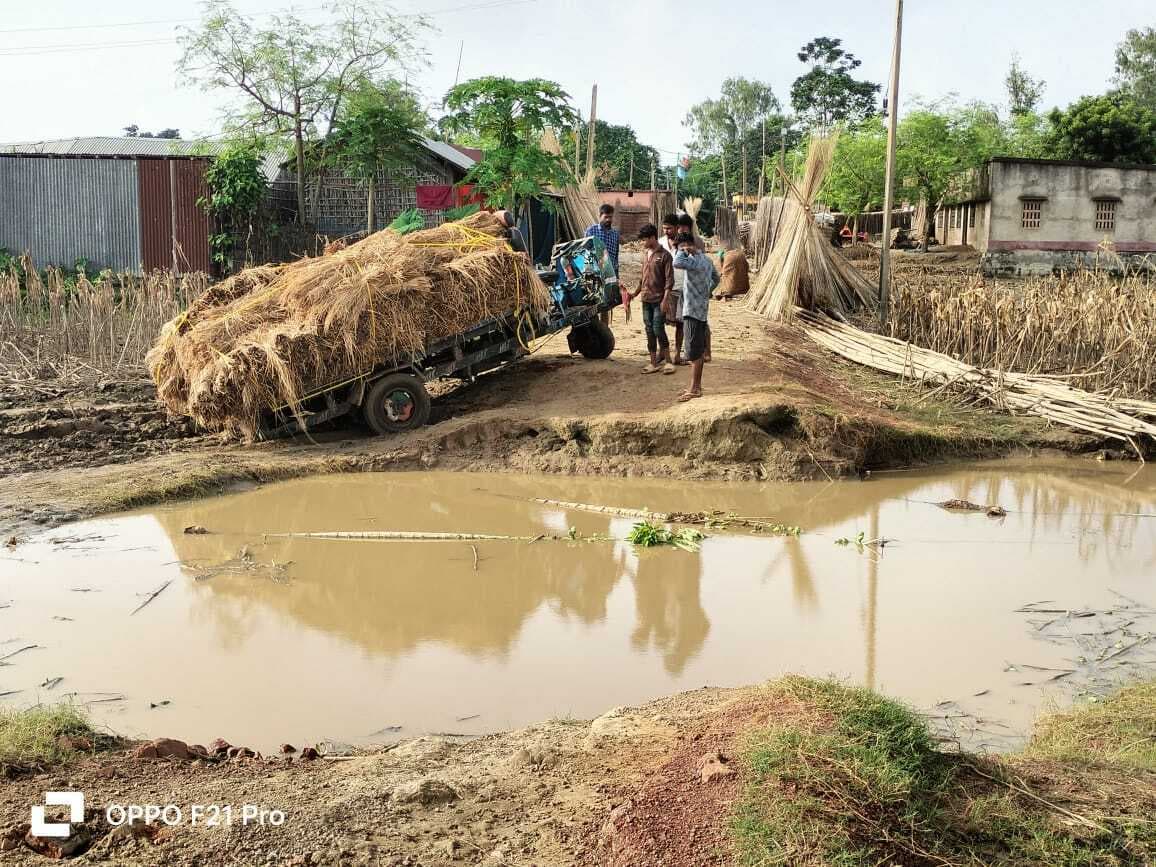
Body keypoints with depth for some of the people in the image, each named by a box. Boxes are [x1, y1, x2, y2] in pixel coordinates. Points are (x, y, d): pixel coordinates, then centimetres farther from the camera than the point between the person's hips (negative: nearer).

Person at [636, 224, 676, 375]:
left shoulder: (665, 255, -9)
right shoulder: (645, 253, 12)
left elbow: (669, 279, -11)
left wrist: (665, 299, -16)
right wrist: (637, 292, 20)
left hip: (659, 299, -7)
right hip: (646, 298, 7)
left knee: (658, 329, -7)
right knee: (649, 331, 7)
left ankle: (667, 361, 5)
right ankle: (654, 363, 13)